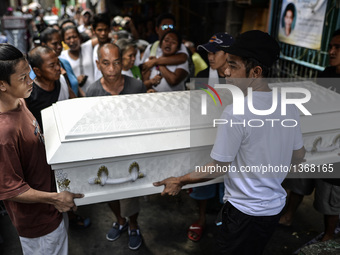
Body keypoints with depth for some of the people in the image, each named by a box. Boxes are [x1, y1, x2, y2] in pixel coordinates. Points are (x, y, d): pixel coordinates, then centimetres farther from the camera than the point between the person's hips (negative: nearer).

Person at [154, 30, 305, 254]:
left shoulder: (235, 113, -26)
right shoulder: (289, 106, -5)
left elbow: (217, 168, -17)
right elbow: (298, 157, 6)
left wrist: (180, 181, -4)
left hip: (245, 211, -6)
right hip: (276, 206, 7)